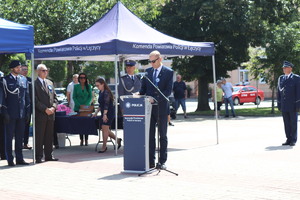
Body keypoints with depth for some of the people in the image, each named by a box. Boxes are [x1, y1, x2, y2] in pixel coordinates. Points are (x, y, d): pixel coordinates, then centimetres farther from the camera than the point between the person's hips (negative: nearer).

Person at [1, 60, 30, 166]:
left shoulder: (24, 79, 11)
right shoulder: (5, 80, -2)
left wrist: (28, 111, 9)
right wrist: (5, 113, -10)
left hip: (21, 114, 4)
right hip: (10, 114, -4)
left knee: (20, 137, 9)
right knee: (9, 137, 2)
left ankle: (19, 158, 16)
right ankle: (10, 160, 7)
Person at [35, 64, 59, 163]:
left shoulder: (50, 83, 17)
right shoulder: (34, 83, -5)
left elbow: (54, 97, 16)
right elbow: (35, 100, -10)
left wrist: (53, 107, -2)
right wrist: (45, 109, -14)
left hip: (51, 114, 6)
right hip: (40, 114, -6)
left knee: (49, 136, 10)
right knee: (39, 136, -2)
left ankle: (49, 155, 16)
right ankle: (38, 157, 2)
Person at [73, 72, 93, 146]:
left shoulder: (88, 86, 6)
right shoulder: (76, 86, 6)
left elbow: (90, 97, 2)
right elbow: (74, 97, 3)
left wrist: (86, 104, -13)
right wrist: (79, 105, -11)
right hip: (78, 108, 0)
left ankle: (86, 140, 2)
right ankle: (81, 139, 4)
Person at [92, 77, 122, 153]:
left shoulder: (106, 92, -14)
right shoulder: (100, 92, 14)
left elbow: (106, 104, -23)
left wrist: (105, 114, -29)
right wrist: (96, 112, 19)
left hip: (109, 112, -9)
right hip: (103, 113, 9)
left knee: (105, 128, -9)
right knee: (105, 129, 9)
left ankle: (104, 146, -2)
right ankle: (118, 140, 23)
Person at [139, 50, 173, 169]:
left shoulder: (168, 72, -4)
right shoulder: (148, 71, 11)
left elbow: (168, 91, -12)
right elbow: (143, 88, 14)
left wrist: (155, 98, -23)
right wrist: (139, 94, -8)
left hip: (161, 107, -4)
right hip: (149, 107, 4)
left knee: (162, 136, 5)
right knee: (150, 135, 5)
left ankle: (162, 162, 10)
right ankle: (150, 161, 10)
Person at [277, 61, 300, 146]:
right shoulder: (281, 78, 13)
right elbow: (278, 92, 14)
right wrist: (279, 104, 8)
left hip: (293, 105, -4)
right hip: (284, 106, 4)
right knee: (286, 123, 7)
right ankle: (288, 139, 13)